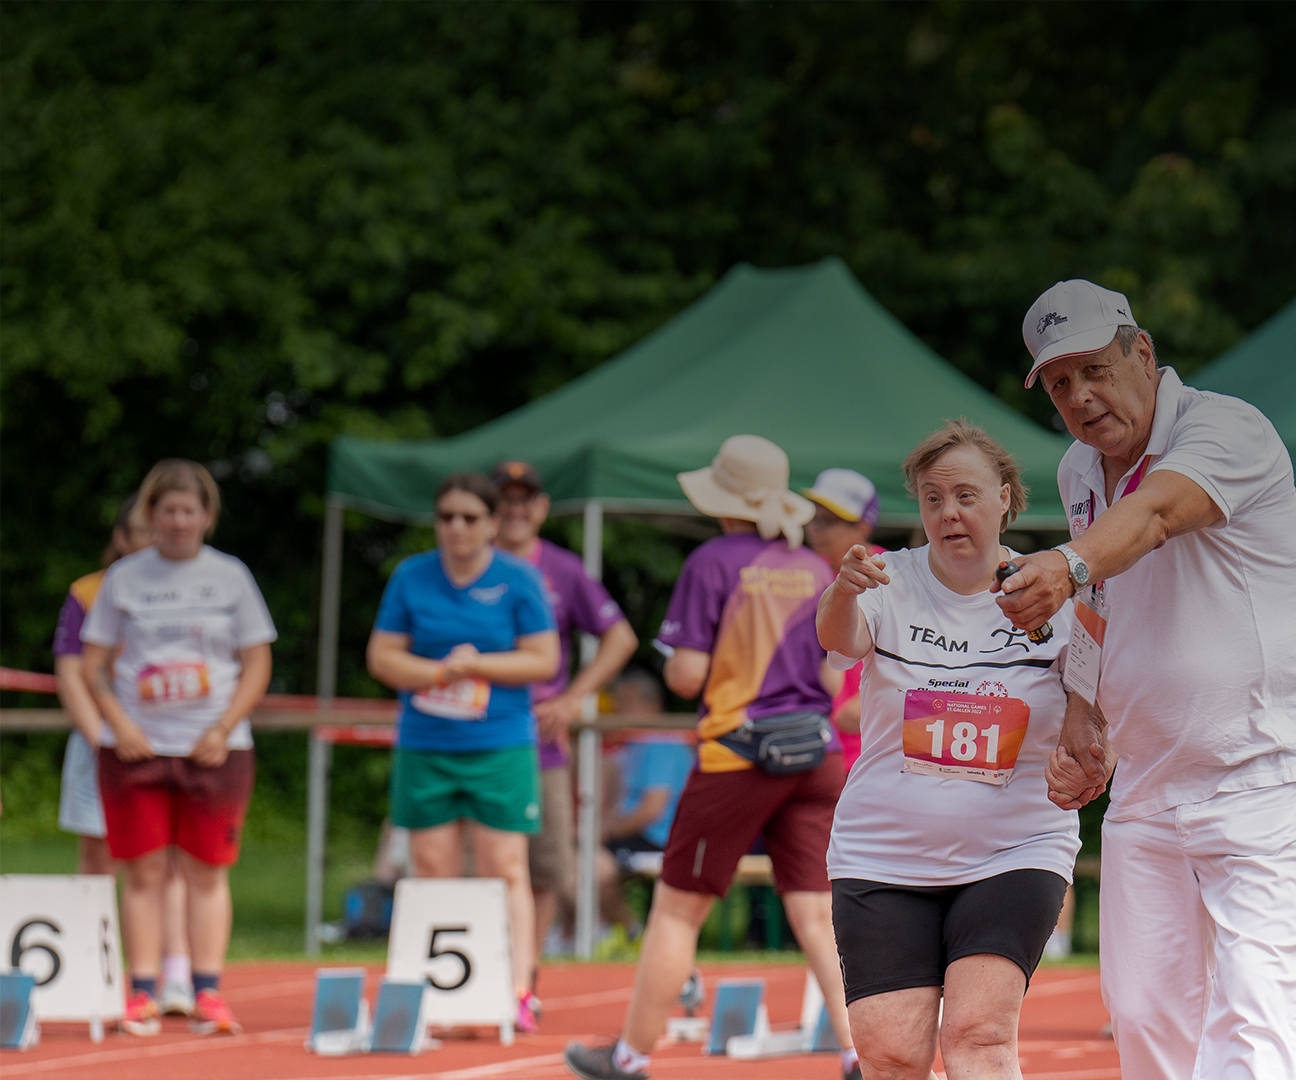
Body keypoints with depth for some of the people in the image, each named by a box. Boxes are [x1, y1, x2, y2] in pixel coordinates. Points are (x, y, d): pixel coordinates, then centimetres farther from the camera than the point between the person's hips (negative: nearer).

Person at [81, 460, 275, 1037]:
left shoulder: (230, 576, 7)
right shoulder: (123, 578, 7)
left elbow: (257, 665, 7)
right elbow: (93, 664, 8)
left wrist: (223, 729, -7)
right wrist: (118, 723, -8)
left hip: (214, 747, 0)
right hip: (136, 747, 0)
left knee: (207, 871, 0)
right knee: (145, 871, -1)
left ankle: (208, 992, 2)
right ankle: (142, 995, 1)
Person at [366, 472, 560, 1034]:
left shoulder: (519, 581, 0)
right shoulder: (410, 577, 6)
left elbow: (543, 661, -2)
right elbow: (381, 656, 5)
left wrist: (476, 664, -12)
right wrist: (439, 672, -11)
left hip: (501, 749, -2)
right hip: (423, 749, 2)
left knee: (506, 872, -6)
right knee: (433, 873, 2)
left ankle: (518, 993, -7)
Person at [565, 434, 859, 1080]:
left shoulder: (714, 563, -7)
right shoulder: (816, 570, 6)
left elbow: (686, 675, -10)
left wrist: (676, 670, 11)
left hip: (738, 756, -4)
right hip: (815, 755, 4)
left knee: (678, 910, 8)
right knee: (817, 916, 2)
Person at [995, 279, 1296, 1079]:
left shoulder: (1229, 430, -14)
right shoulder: (1079, 473, 11)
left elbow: (1155, 512, -35)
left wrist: (1071, 565, -54)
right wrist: (1082, 727, 5)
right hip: (1145, 793, 8)